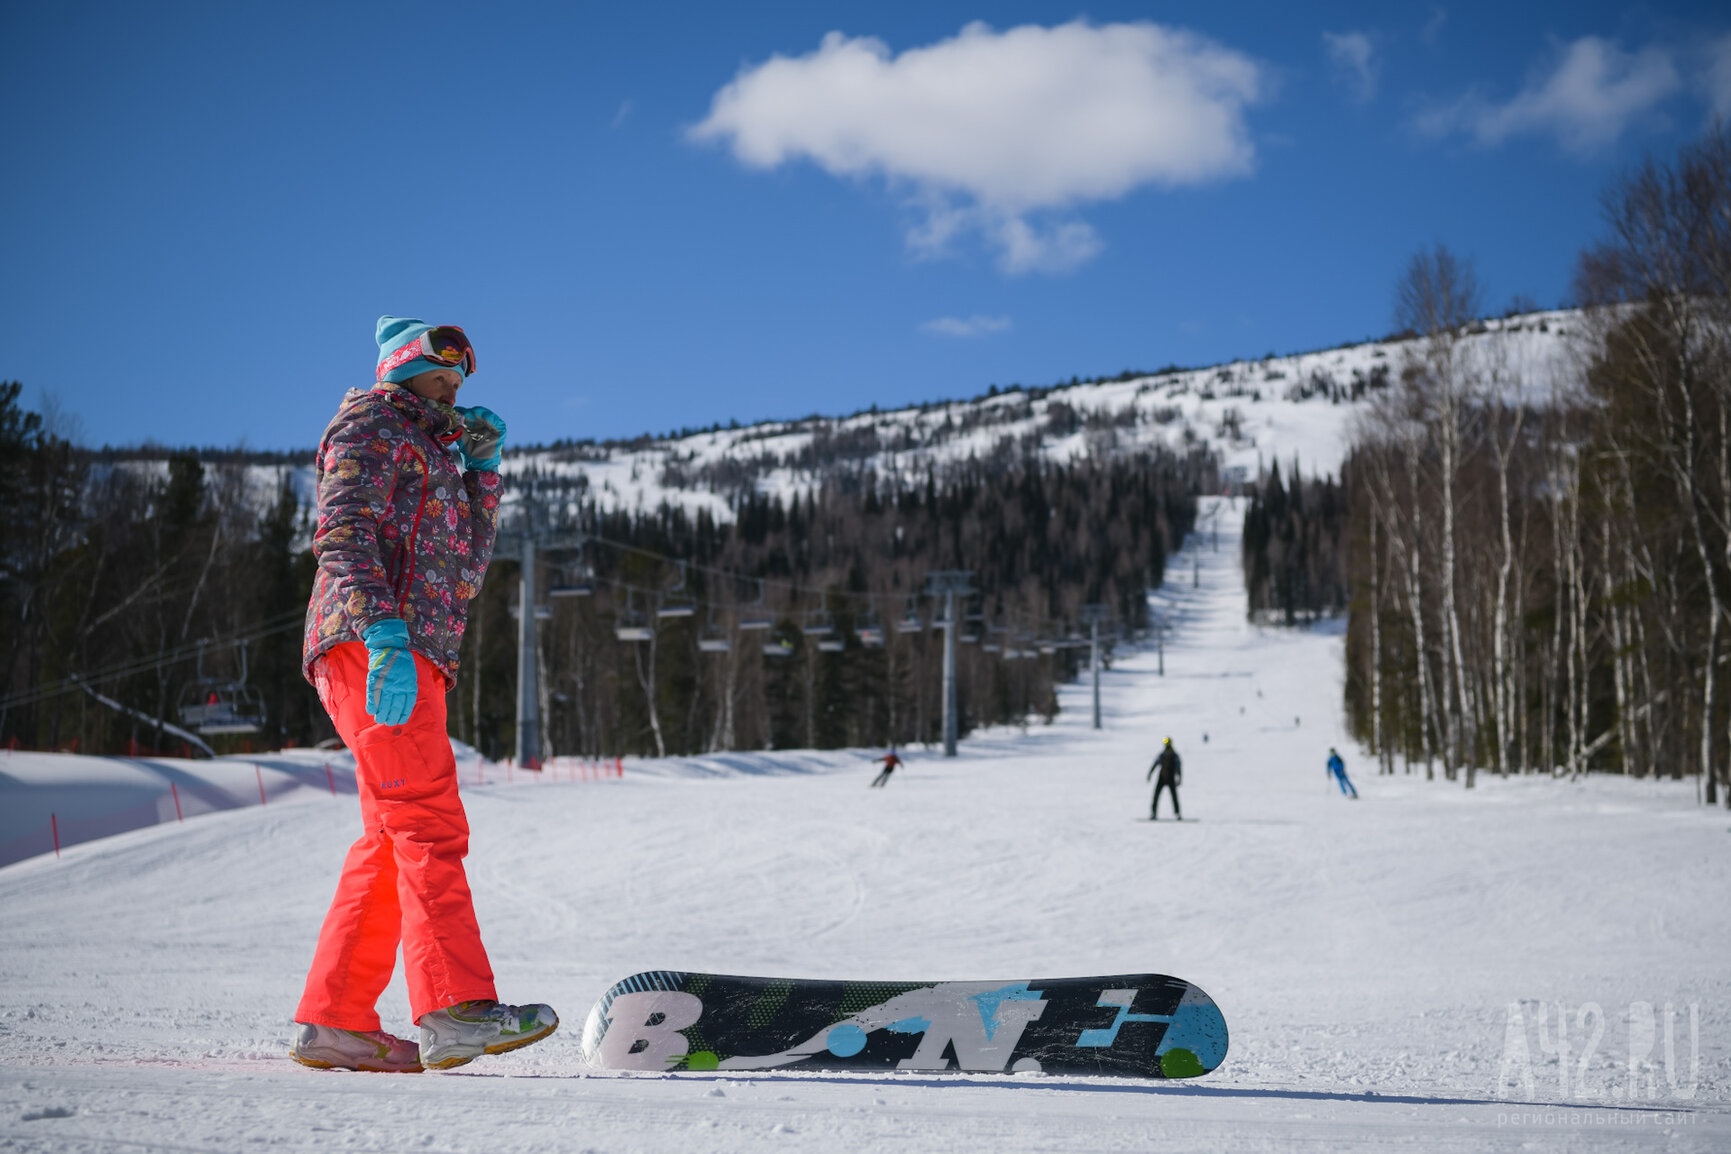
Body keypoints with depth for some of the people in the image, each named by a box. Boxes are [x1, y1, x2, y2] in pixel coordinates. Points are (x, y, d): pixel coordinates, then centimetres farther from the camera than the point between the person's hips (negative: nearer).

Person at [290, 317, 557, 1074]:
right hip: (370, 647, -9)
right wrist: (383, 627, -25)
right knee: (430, 825, -20)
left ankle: (333, 1020, 6)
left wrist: (482, 468, 18)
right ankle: (456, 1009, -28)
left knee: (391, 846, 5)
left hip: (411, 659, 9)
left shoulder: (431, 453, 33)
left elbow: (465, 569, 25)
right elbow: (342, 529, -12)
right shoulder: (371, 424, 5)